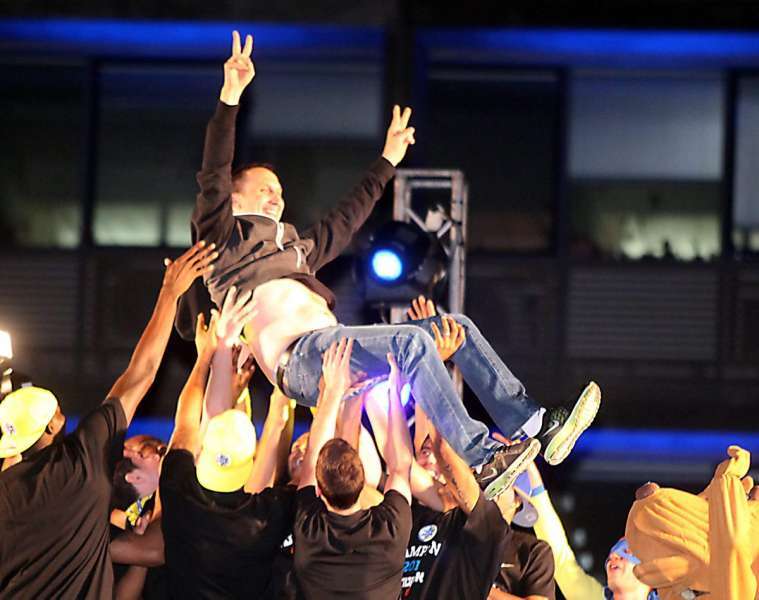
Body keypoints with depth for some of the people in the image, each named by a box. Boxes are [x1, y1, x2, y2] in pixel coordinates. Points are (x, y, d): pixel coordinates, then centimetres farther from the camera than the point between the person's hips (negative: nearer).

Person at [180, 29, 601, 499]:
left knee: (455, 328, 2)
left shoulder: (296, 248, 37)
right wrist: (230, 98, -9)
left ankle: (532, 425, -7)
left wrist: (387, 161, 53)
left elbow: (345, 221, 47)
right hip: (299, 354, -9)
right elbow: (214, 177, -1)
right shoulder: (226, 238, 14)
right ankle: (481, 460, -37)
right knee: (412, 342, -29)